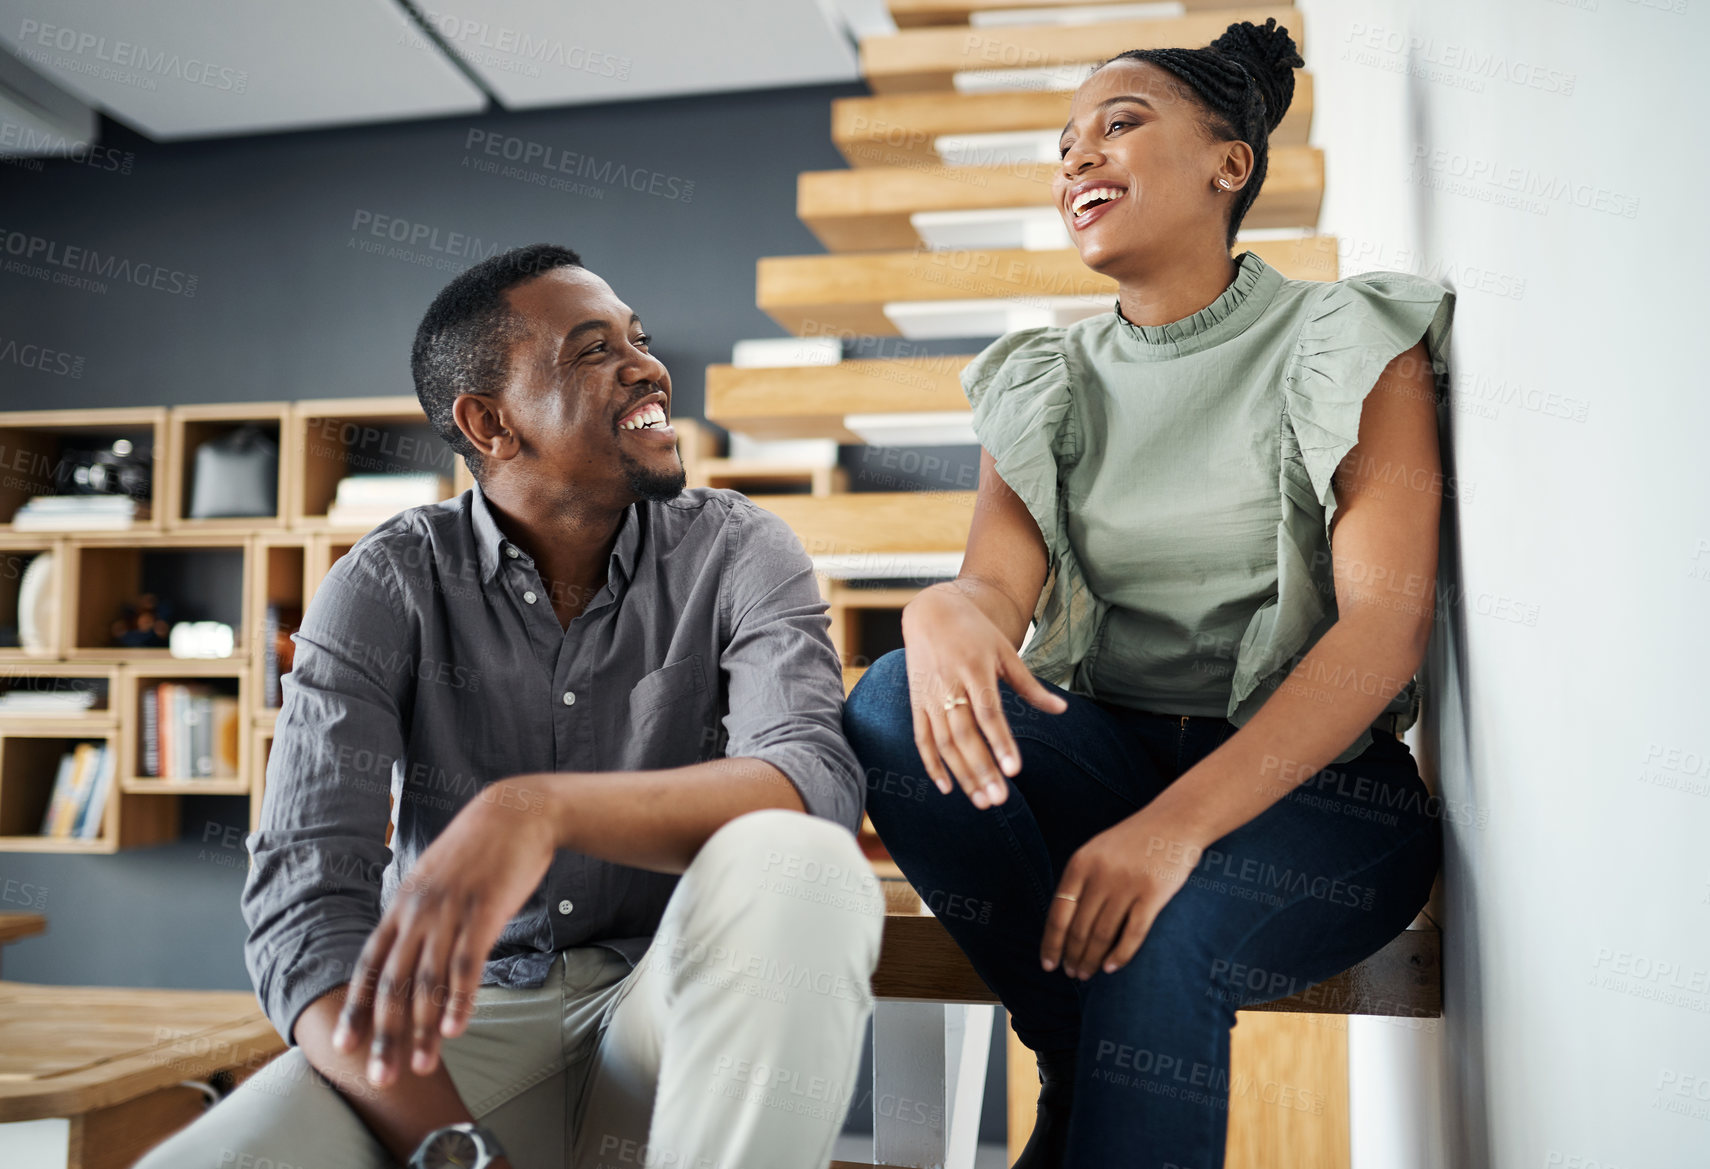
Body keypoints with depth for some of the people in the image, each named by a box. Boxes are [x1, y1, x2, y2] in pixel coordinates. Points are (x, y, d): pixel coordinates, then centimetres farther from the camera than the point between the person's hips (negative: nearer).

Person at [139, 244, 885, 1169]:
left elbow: (817, 783, -23)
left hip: (666, 1003, 2)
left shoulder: (734, 553, -4)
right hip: (460, 1011, -1)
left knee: (798, 866, -32)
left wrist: (540, 809, -41)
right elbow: (304, 898, -14)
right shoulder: (386, 586, -4)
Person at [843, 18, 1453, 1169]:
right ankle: (1083, 1064, -12)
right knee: (893, 702, -24)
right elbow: (1001, 577, -3)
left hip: (1313, 783, -4)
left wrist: (1178, 822, -29)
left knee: (1160, 937, -35)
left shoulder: (1352, 342, -3)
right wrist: (944, 610, -31)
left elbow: (1387, 625, -14)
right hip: (1103, 758, 5)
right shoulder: (1046, 382, 11)